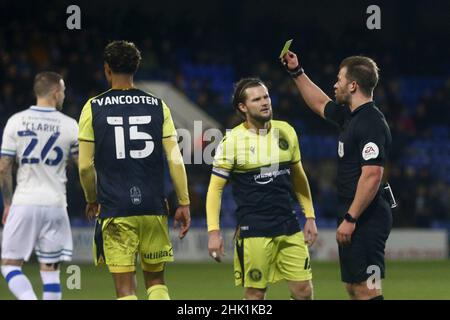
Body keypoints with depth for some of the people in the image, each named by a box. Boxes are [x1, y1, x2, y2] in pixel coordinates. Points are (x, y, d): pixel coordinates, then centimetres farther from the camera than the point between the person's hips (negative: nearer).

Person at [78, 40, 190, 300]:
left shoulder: (94, 108, -1)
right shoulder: (158, 106, 3)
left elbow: (85, 166, 0)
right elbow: (175, 160, 0)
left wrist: (92, 200, 16)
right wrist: (184, 203, 7)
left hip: (115, 210, -2)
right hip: (153, 209, 2)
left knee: (125, 287, 0)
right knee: (156, 281, 15)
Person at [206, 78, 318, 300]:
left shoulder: (286, 132, 6)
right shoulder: (232, 141, -7)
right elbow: (215, 187, -4)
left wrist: (309, 216, 13)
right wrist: (213, 231, -10)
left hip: (289, 227, 4)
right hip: (253, 230, -4)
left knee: (303, 290, 1)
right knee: (255, 294, 0)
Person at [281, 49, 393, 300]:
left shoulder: (372, 124, -17)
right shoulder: (350, 116, 13)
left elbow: (372, 176, -24)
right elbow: (320, 104, 34)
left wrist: (350, 219, -24)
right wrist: (297, 72, 33)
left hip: (365, 220, -10)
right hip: (354, 217, 10)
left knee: (366, 289, -12)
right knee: (354, 288, 13)